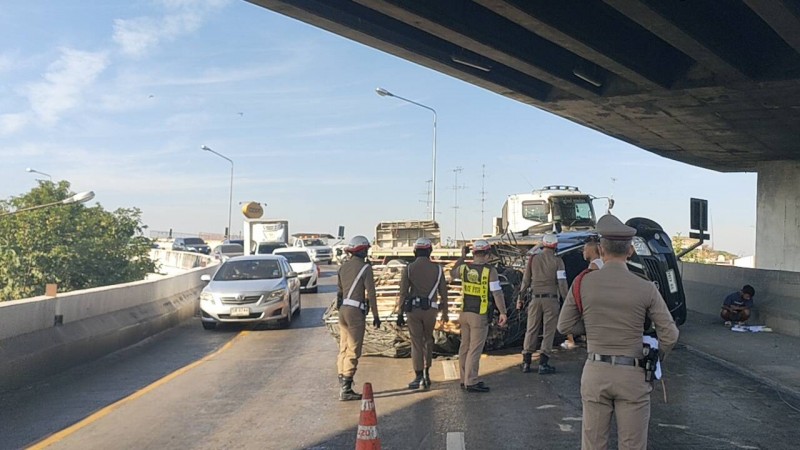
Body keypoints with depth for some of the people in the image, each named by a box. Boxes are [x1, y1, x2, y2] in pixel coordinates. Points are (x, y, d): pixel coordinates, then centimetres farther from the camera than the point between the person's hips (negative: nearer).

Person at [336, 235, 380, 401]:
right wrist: (375, 316, -4)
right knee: (353, 351, -4)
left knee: (344, 349, 12)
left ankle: (343, 386, 15)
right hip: (356, 312, -7)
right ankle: (346, 390, -4)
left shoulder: (343, 267, 11)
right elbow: (371, 294, -11)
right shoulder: (365, 268, -9)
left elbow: (340, 291, 15)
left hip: (343, 309, 7)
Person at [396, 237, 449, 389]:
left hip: (413, 309, -1)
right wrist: (445, 312, 16)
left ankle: (418, 377, 6)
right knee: (428, 340, 18)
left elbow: (403, 293, -4)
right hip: (430, 309, 1)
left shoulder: (408, 269, -2)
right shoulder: (437, 269, 1)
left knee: (416, 343, 4)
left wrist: (400, 313, 2)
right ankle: (426, 373, 13)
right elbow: (443, 293, 5)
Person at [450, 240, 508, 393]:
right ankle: (471, 383, -1)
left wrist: (462, 257, 26)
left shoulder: (464, 268, 0)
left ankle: (465, 379, 22)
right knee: (475, 349, -3)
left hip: (465, 313, 6)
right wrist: (503, 312, -8)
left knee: (465, 347, 14)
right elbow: (497, 293, -15)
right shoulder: (490, 271, -15)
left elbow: (453, 273, 22)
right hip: (479, 316, -6)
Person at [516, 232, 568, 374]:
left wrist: (520, 298, 14)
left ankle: (526, 362, 11)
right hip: (551, 299, -3)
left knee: (531, 330, 10)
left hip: (535, 298, 3)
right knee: (548, 332, 4)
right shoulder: (557, 261, -4)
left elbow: (525, 281, 6)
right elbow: (562, 283, -8)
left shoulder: (532, 259, 4)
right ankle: (543, 364, 2)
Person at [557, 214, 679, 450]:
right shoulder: (645, 288, -9)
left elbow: (564, 326, 3)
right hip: (632, 376, -1)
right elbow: (669, 335, -4)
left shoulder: (582, 283, -6)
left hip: (595, 372, 1)